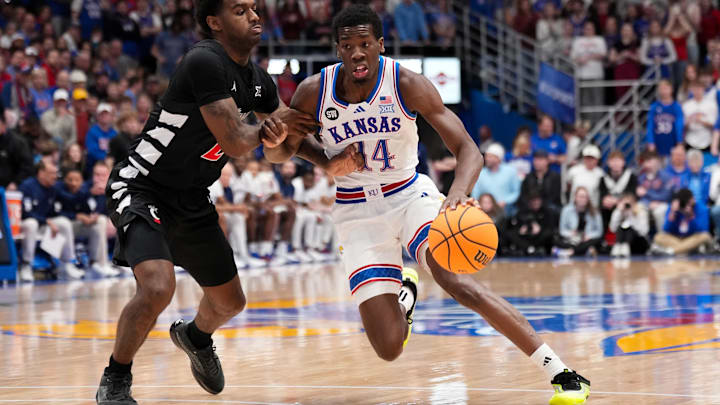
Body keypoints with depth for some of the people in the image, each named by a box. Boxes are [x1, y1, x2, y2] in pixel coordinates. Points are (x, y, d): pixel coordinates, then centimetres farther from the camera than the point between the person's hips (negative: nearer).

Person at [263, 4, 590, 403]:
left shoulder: (408, 85, -17)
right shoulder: (313, 92, -13)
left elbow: (469, 150, -22)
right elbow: (279, 153, 2)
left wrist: (458, 191, -43)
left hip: (410, 194, -1)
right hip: (357, 212, 1)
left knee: (455, 280, -31)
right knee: (388, 348, -7)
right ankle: (404, 289, 33)